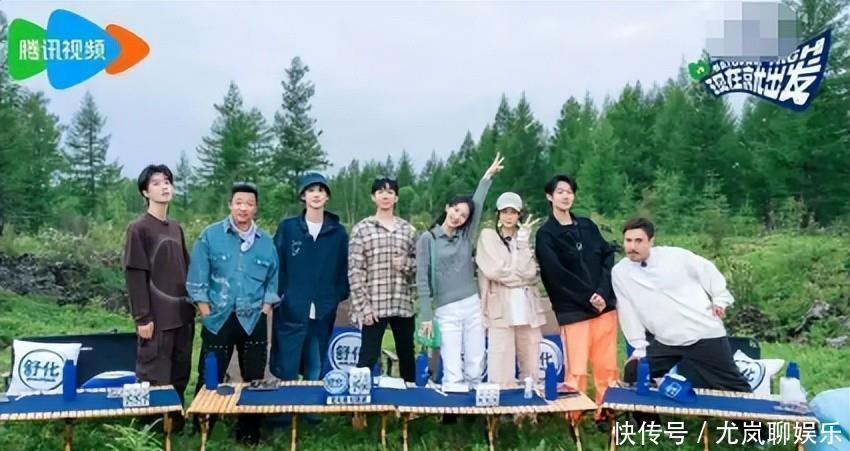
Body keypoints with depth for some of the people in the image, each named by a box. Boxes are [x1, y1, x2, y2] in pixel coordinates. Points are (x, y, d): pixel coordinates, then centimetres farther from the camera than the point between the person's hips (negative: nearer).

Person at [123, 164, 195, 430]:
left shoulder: (176, 228, 13)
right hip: (157, 318, -6)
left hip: (183, 316, 6)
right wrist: (142, 318, -14)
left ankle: (176, 424, 26)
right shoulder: (138, 229, -7)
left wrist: (192, 305, 14)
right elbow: (135, 276, -11)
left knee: (180, 377, 13)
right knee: (155, 379, 1)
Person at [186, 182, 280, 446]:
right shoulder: (210, 236, -2)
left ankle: (249, 430, 24)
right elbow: (197, 280, -2)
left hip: (254, 321, 2)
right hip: (219, 319, -2)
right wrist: (207, 313, -6)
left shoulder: (266, 242, 6)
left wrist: (265, 310, 1)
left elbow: (273, 282, 11)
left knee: (254, 377, 8)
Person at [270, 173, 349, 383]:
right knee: (286, 374, 3)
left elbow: (344, 270, 8)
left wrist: (339, 299, -1)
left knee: (315, 377, 10)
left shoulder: (338, 232, 5)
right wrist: (277, 297, -5)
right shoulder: (287, 227, 1)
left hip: (323, 315, 2)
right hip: (290, 312, -1)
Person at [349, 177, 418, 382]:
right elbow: (355, 271, -5)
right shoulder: (362, 229, -1)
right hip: (374, 305, -4)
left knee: (407, 355, 14)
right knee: (368, 357, -3)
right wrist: (363, 306, -11)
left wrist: (407, 263, -7)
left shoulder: (408, 229, 10)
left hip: (403, 304, 4)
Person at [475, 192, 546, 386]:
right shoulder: (488, 236, 3)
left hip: (527, 307, 4)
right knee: (501, 370, -5)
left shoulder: (524, 238, 15)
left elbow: (530, 273, -1)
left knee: (531, 367, 7)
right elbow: (496, 271, -9)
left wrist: (522, 242, -5)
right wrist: (520, 276, 0)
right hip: (501, 308, -4)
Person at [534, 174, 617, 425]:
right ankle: (574, 419, 7)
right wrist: (588, 297, -14)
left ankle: (605, 414, 20)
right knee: (576, 369, -4)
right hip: (574, 310, -4)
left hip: (605, 305, 4)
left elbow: (608, 256, 7)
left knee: (607, 366, 7)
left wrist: (603, 292, -8)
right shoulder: (546, 235, -1)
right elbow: (557, 275, -10)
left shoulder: (587, 225, 13)